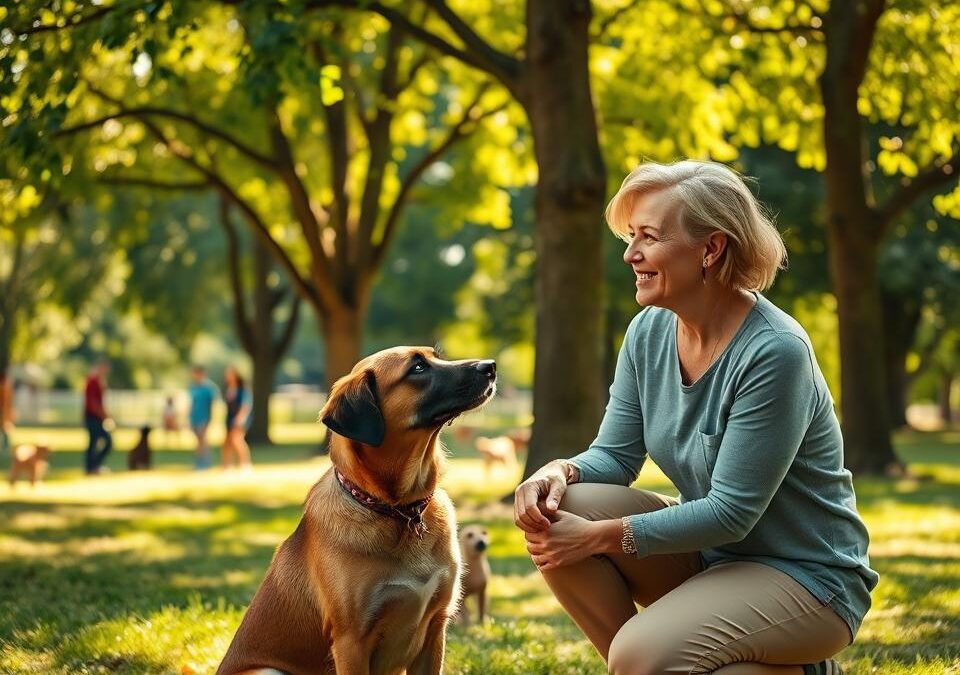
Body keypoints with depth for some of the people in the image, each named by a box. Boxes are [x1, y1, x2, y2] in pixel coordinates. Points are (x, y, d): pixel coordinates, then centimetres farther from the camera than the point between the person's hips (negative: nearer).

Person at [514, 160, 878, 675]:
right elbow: (615, 455, 2)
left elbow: (732, 512, -25)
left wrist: (599, 536, -27)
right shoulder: (650, 331, -3)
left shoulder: (774, 352, -24)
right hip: (707, 552, 7)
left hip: (805, 577, -7)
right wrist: (558, 472, -21)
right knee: (555, 512, -15)